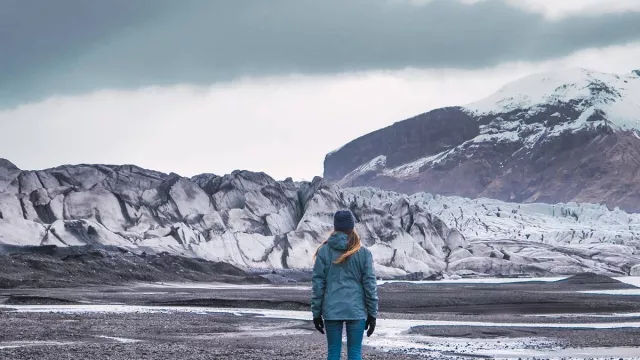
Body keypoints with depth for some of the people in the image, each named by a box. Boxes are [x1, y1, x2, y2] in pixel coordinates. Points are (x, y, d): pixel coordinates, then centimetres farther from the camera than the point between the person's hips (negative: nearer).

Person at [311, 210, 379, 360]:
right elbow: (370, 284, 0)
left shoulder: (324, 251, 0)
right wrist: (372, 313, 6)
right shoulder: (363, 253, -1)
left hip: (332, 310, 1)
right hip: (356, 310, 0)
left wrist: (316, 313, 7)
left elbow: (318, 284, 0)